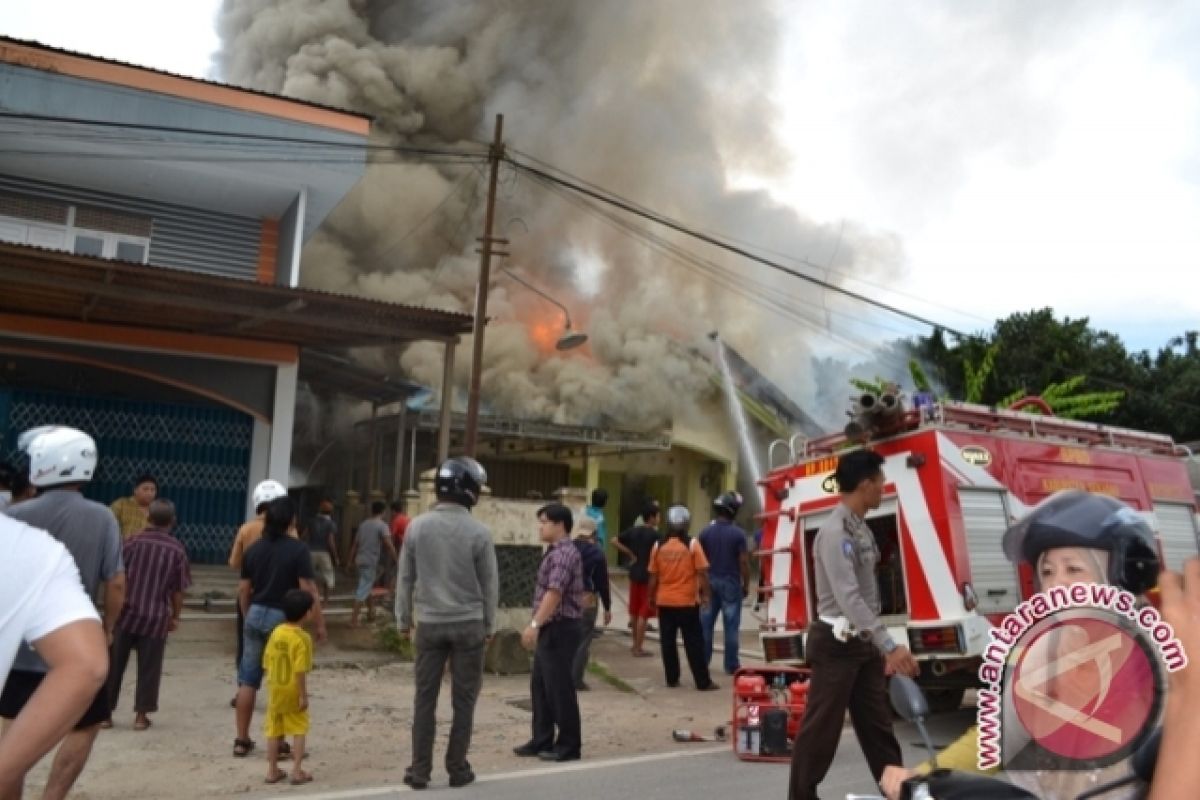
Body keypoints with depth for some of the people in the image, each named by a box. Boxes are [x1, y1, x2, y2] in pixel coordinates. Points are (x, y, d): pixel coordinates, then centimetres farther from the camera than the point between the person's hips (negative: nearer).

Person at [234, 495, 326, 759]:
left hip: (256, 614, 5)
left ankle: (242, 740, 18)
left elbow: (243, 589, 9)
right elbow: (308, 590, -14)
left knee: (248, 680, 11)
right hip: (282, 618, -5)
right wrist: (319, 623, -8)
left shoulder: (255, 548, 5)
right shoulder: (297, 549, -11)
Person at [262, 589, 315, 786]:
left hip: (275, 690, 6)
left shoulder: (276, 632, 0)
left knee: (274, 730, 14)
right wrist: (304, 695, -15)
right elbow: (300, 670, -22)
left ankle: (272, 770, 20)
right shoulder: (302, 637, -19)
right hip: (292, 692, -5)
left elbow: (267, 664, 4)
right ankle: (297, 771, 5)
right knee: (299, 730, 6)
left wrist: (273, 683, 16)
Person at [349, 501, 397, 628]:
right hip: (371, 561, -7)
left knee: (368, 587, 21)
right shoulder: (382, 525, -8)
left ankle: (371, 613, 29)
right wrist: (396, 560, -10)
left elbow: (355, 545, 15)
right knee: (363, 590, -6)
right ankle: (353, 619, -9)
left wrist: (351, 561, 21)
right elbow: (389, 545, -17)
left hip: (360, 560, 7)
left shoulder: (363, 524, 12)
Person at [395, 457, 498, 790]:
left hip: (430, 623, 2)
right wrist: (489, 625, 10)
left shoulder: (417, 526, -3)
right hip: (468, 624, -2)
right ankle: (457, 768, 14)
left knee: (424, 698, 8)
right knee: (463, 700, 8)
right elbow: (490, 584, -2)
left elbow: (405, 578, 2)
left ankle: (420, 770, 11)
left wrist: (403, 619, 13)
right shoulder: (479, 532, -9)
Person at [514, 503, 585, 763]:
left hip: (560, 629, -10)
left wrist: (534, 624, -27)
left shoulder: (565, 553, -16)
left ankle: (569, 745, 8)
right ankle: (541, 741, 22)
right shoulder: (555, 552, 16)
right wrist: (537, 626, 21)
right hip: (550, 629, 10)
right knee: (540, 686, 14)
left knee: (560, 687, -2)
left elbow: (554, 594, -24)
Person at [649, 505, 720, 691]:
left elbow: (653, 576, 3)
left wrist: (652, 597, 14)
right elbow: (702, 572, -10)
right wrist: (706, 594, -1)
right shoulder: (692, 544, -9)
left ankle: (672, 679, 14)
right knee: (694, 643, 3)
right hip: (687, 602, -2)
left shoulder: (658, 546, -1)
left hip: (664, 602, 3)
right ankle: (703, 682, 5)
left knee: (668, 642, 10)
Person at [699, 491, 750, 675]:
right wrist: (746, 585, 2)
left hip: (710, 582, 3)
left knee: (706, 624, 9)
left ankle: (702, 662, 14)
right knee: (731, 626, 2)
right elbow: (743, 562, -9)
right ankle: (731, 665, 6)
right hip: (731, 583, -3)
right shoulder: (738, 533, -10)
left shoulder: (705, 532, 0)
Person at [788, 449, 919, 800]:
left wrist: (880, 644, 14)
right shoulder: (835, 532, -20)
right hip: (836, 642, -9)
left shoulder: (861, 527, 10)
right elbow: (848, 598, -27)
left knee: (878, 725, 16)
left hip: (863, 641, 9)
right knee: (822, 728, -1)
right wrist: (890, 645, -30)